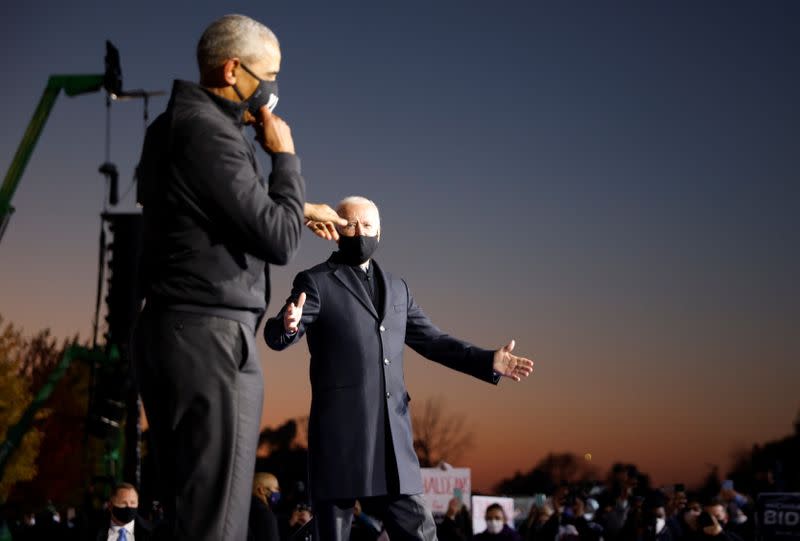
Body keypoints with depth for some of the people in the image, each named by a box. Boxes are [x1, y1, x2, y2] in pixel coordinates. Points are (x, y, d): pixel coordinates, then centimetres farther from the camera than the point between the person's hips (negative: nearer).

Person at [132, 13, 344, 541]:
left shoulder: (177, 124, 18)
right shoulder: (207, 131, -15)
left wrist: (297, 209, 37)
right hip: (208, 338, -11)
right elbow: (279, 241, -15)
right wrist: (285, 157, -3)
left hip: (180, 334, 11)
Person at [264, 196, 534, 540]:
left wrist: (488, 361, 8)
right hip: (340, 433, -5)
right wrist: (288, 326, -36)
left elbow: (431, 340, 22)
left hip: (392, 435, 5)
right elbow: (277, 336, -11)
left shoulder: (397, 288, 20)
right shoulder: (316, 282, 2)